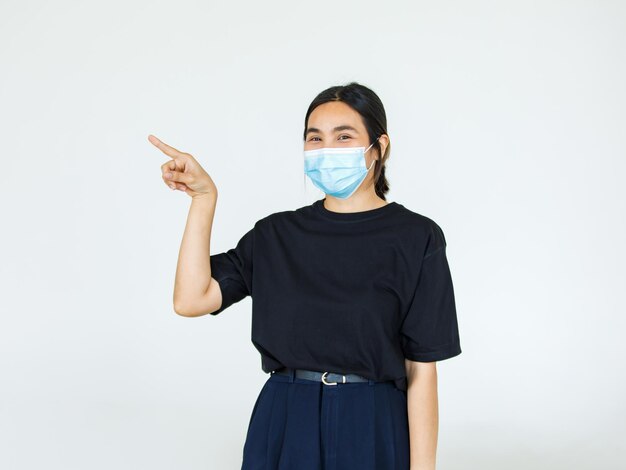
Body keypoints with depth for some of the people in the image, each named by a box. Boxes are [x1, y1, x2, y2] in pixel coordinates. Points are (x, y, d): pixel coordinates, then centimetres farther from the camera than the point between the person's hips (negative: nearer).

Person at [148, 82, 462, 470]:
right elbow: (191, 300, -5)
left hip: (371, 429, -2)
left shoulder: (416, 238, -5)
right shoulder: (275, 234, 5)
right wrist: (204, 198, -9)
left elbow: (421, 368, -7)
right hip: (282, 426, 3)